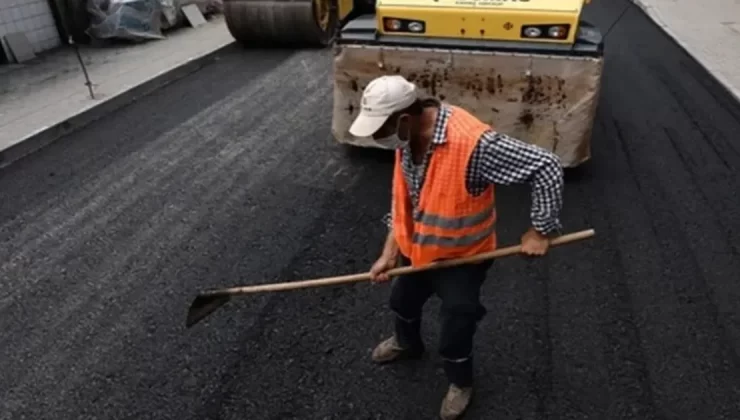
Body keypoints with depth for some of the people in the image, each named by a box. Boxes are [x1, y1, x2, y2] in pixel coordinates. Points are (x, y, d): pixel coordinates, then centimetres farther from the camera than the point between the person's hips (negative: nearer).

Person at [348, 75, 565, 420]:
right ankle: (407, 343, 62)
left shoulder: (473, 143, -38)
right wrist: (389, 253, -2)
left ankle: (460, 383, 44)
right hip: (417, 248, 7)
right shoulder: (407, 137, -13)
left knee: (455, 332, 10)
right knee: (402, 301, 29)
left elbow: (548, 168, -31)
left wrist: (540, 231, -23)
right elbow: (402, 200, 0)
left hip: (462, 257, -7)